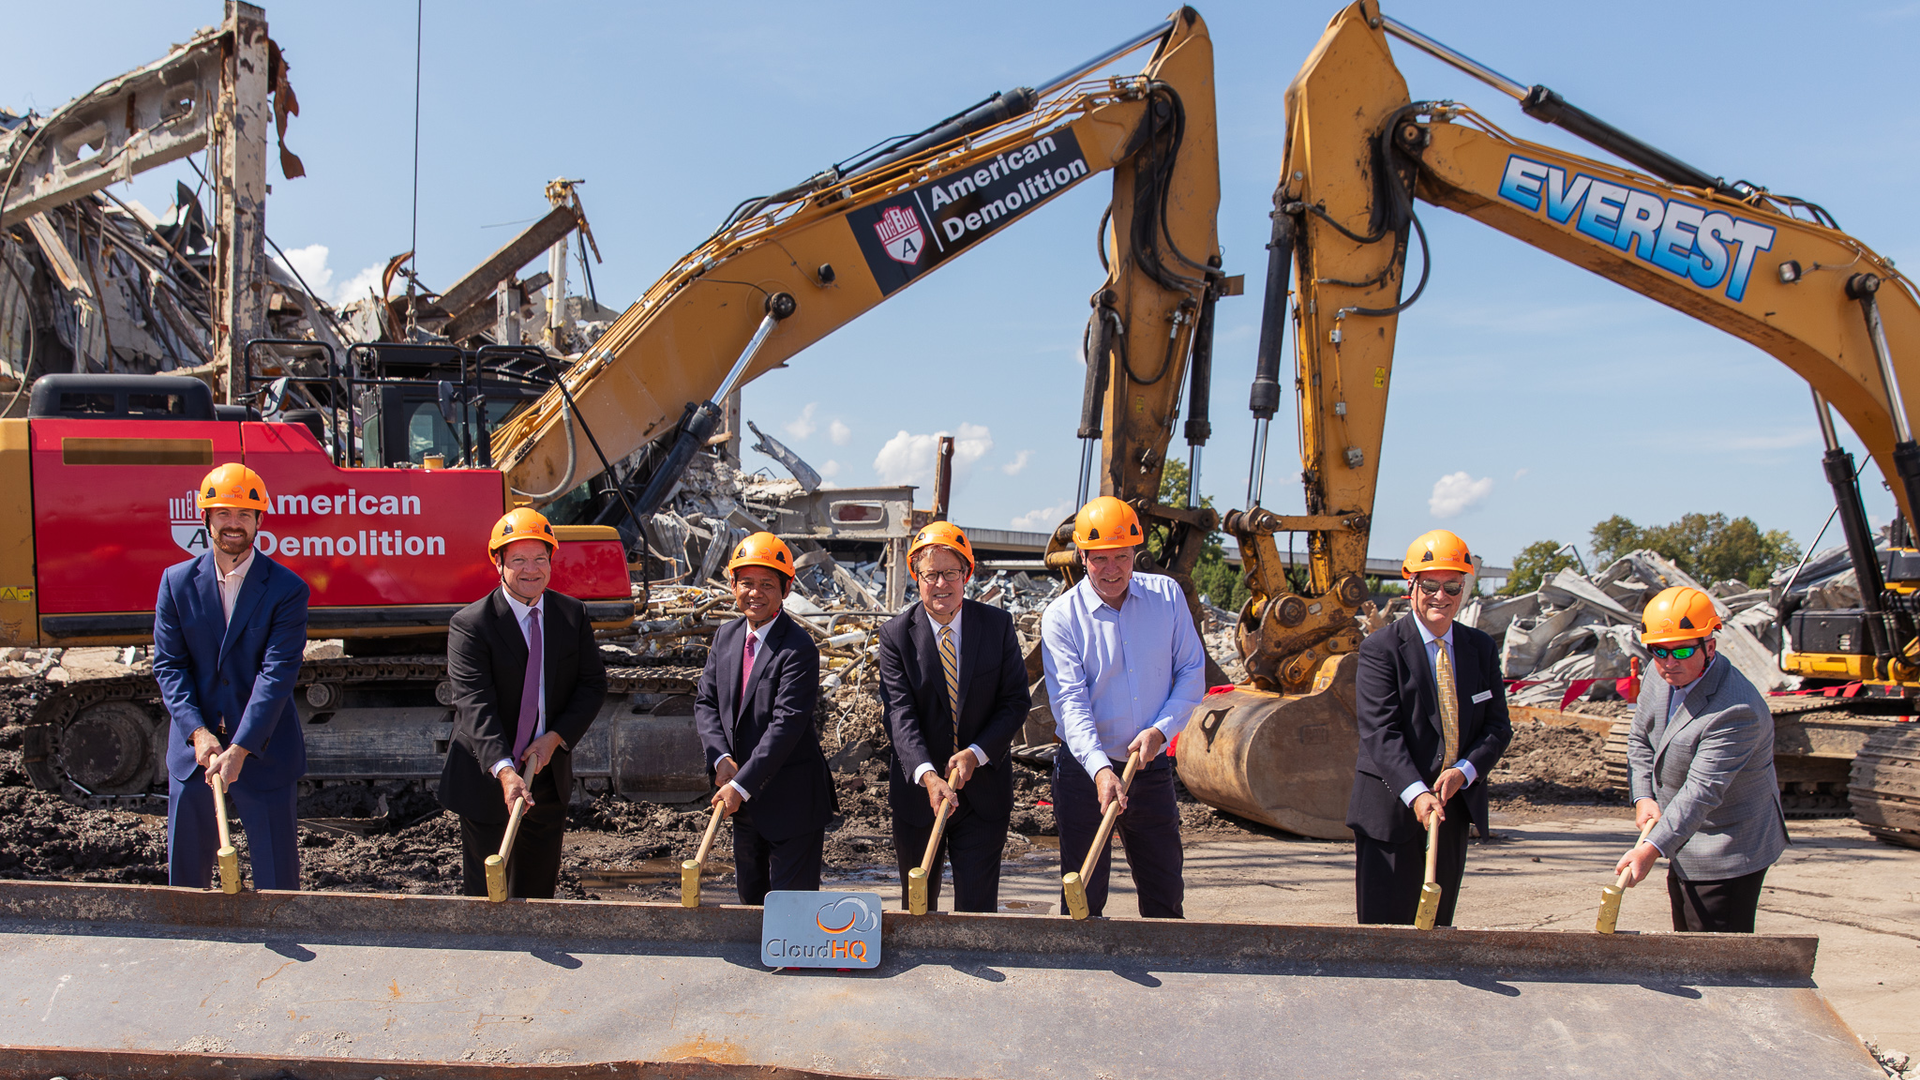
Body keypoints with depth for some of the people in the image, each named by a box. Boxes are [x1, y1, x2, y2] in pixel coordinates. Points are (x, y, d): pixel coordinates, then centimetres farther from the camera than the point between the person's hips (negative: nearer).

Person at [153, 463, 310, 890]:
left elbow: (278, 673, -14)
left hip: (264, 753, -3)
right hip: (193, 752, 3)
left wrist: (239, 750, -22)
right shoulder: (177, 582, 3)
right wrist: (198, 732, -14)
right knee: (184, 872, 14)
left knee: (277, 876, 4)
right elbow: (168, 664, 0)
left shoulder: (287, 589, -7)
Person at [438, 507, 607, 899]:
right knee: (486, 892, 4)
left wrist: (556, 737, -13)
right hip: (487, 781, -4)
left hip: (549, 778, 4)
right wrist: (504, 771, -35)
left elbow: (593, 684, 3)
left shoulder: (573, 614, 2)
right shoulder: (470, 624, -13)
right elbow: (474, 705, -22)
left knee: (540, 892, 14)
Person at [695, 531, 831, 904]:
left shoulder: (799, 648, -19)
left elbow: (787, 724, -23)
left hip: (792, 800, -7)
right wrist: (721, 759, -10)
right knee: (751, 897, 20)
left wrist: (741, 785, -23)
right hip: (744, 801, 7)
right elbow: (705, 701, 6)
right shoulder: (726, 636, 5)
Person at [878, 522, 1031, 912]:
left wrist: (975, 753, -16)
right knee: (917, 906, 14)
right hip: (917, 789, 0)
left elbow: (1017, 700, -3)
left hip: (983, 788, 0)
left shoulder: (997, 624, -2)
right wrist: (927, 775, -29)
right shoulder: (895, 635, -6)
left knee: (978, 906, 0)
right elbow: (900, 715, -14)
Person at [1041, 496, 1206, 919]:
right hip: (1086, 771, -2)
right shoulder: (1061, 617, -8)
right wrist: (1101, 769, -30)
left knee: (1166, 896, 10)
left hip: (1152, 769, 3)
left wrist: (1161, 729, -12)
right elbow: (1071, 701, -16)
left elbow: (1192, 671, 3)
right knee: (1083, 898, 4)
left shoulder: (1168, 595, 2)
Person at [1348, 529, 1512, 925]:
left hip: (1454, 804, 5)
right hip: (1392, 808, -5)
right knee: (1385, 924, -2)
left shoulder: (1482, 649, 9)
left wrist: (1464, 771, -11)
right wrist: (1416, 793, -27)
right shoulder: (1380, 649, -8)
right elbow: (1380, 733, -16)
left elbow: (1498, 726, 7)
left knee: (1438, 925, 11)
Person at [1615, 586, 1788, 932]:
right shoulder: (1661, 678, -1)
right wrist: (1643, 797, -2)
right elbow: (1639, 740, 13)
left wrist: (1652, 850, -36)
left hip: (1726, 856, -9)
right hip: (1685, 848, 9)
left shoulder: (1736, 711, -29)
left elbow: (1703, 791, -32)